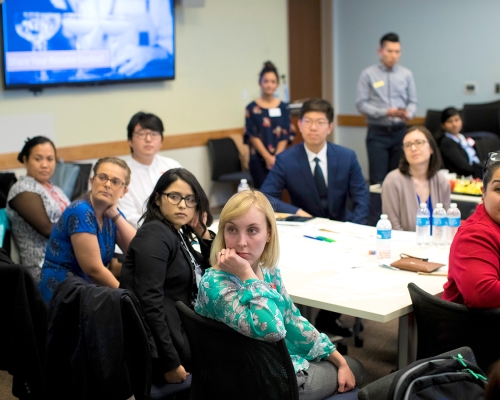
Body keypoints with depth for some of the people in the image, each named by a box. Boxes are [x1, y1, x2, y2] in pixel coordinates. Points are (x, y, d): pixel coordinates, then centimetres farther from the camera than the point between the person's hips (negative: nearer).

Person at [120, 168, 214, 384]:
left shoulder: (178, 235, 12)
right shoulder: (155, 234, -14)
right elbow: (149, 300, -24)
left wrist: (203, 233, 5)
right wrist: (170, 362, -24)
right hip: (157, 342, -8)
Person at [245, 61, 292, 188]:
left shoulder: (283, 108, 7)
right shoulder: (252, 108, 1)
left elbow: (285, 135, 3)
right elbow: (252, 136, -4)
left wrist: (276, 157, -10)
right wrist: (268, 157, -11)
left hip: (279, 159, 2)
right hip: (259, 160, -2)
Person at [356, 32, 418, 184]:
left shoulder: (407, 74, 5)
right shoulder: (368, 74, -2)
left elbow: (412, 102, 6)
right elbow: (361, 104, -7)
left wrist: (408, 114, -16)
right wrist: (385, 112, -18)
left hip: (400, 132, 3)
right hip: (377, 133, -3)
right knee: (378, 180, -4)